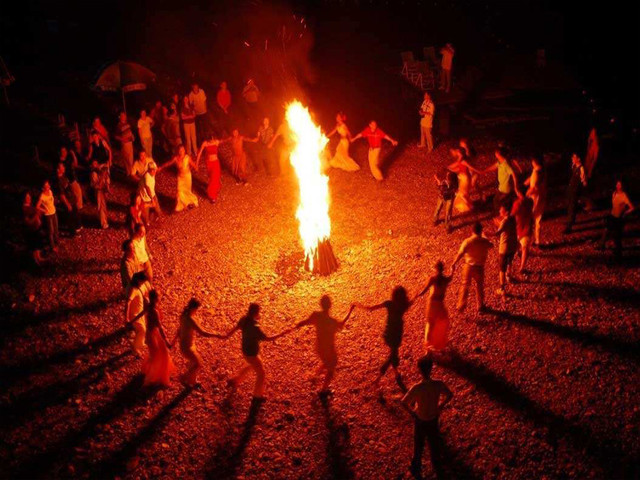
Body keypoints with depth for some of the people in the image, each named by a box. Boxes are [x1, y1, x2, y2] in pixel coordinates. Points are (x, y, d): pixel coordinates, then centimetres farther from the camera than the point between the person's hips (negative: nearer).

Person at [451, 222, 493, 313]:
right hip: (479, 267, 1)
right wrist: (484, 237, 28)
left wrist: (454, 264, -14)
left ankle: (461, 305, 20)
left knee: (465, 286, 15)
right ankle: (480, 306, 29)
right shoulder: (484, 241, -10)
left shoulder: (467, 241, -18)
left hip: (469, 266, -1)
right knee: (479, 286, 19)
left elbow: (460, 254, -23)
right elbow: (491, 246, 13)